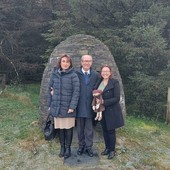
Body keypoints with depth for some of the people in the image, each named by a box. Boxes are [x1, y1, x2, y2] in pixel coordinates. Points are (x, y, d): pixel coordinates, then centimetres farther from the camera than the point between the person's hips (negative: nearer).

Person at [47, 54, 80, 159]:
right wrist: (50, 105, 7)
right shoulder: (55, 74, 6)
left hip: (68, 107, -3)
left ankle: (68, 148, 23)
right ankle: (62, 147, 28)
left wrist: (72, 106, -16)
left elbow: (76, 92, -10)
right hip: (57, 107, 3)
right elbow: (50, 89, 10)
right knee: (60, 128, 11)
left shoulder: (73, 75, -6)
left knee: (68, 128, 6)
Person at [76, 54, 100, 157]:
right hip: (79, 106, 0)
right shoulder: (76, 74, -3)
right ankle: (81, 146, 31)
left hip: (90, 106, 1)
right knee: (80, 128, 13)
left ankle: (89, 147, 26)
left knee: (89, 129, 10)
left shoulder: (96, 75, 3)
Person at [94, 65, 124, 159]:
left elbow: (117, 98, -16)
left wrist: (104, 102, -21)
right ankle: (107, 148, 31)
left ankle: (112, 150, 21)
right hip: (102, 111, 5)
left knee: (111, 131, 4)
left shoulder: (115, 82, -11)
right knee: (105, 130, 14)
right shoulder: (99, 82, 6)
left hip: (112, 111, -5)